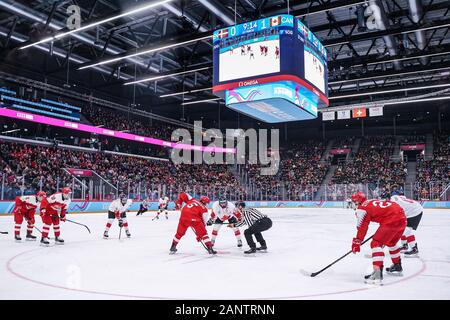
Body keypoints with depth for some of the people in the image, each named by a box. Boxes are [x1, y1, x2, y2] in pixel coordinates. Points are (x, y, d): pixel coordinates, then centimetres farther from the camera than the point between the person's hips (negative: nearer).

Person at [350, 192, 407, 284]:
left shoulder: (362, 208, 0)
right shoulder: (373, 202, 26)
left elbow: (362, 227, -3)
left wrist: (357, 242, 3)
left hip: (392, 221, -9)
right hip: (402, 218, 10)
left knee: (376, 243, -8)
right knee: (391, 242, 30)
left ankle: (377, 273, -19)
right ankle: (397, 266, 47)